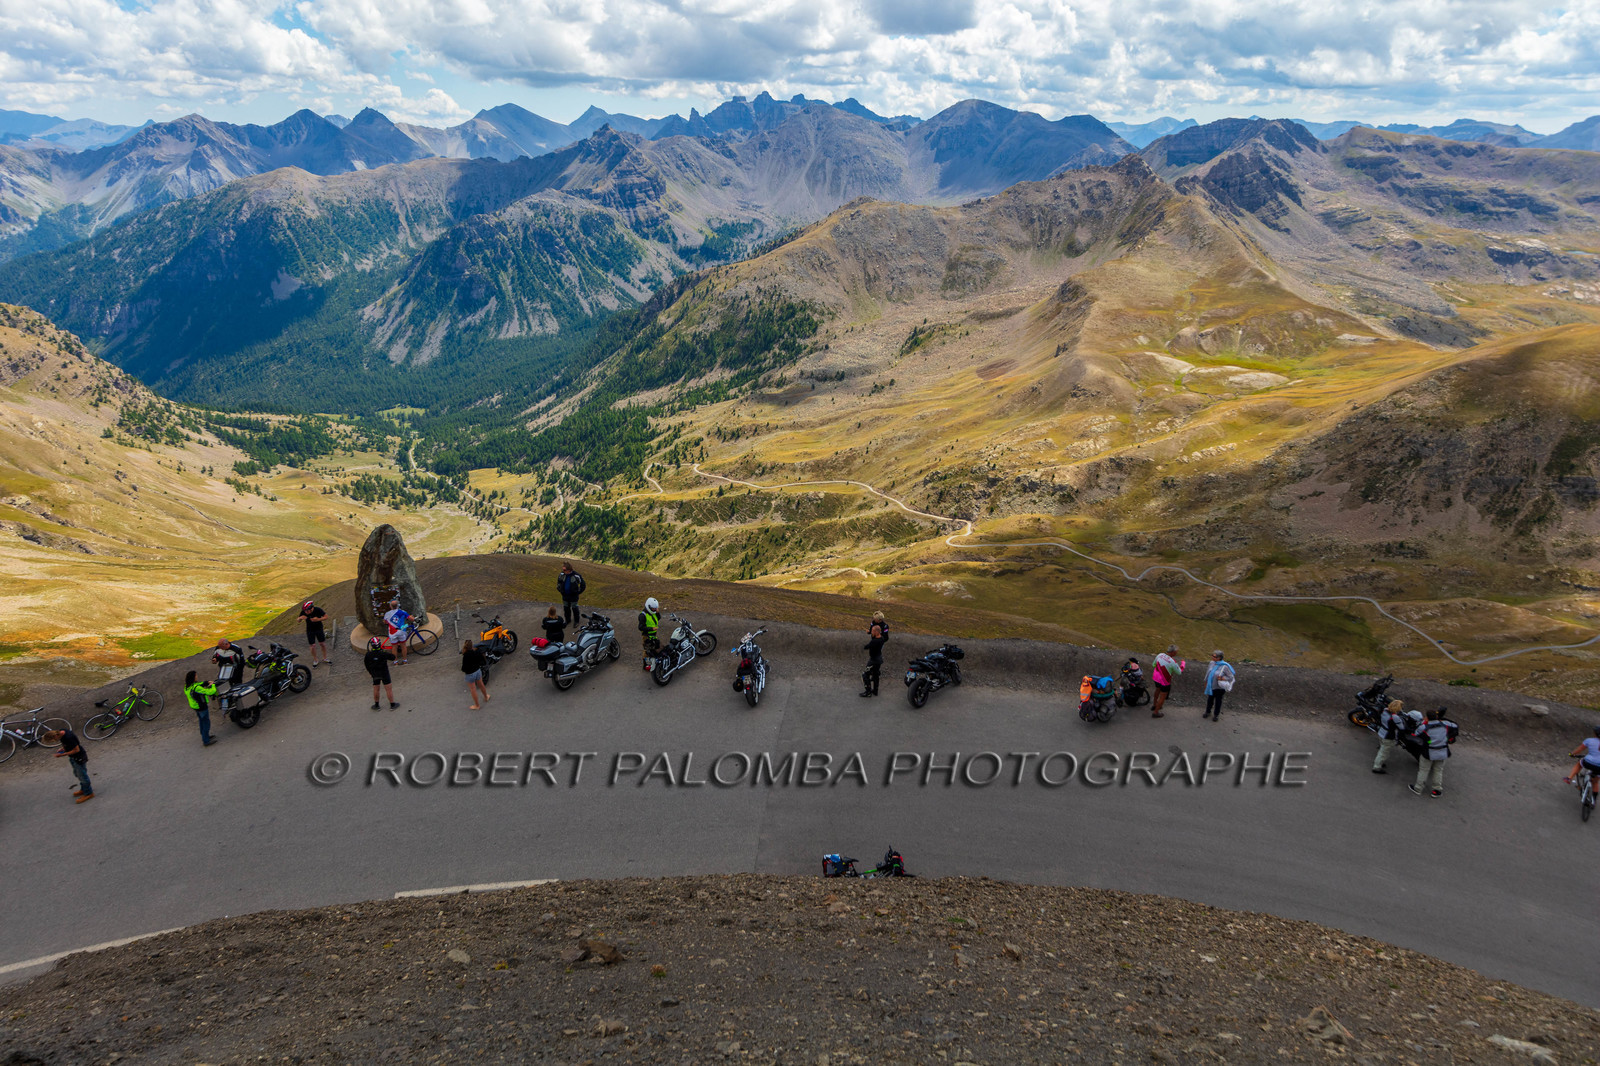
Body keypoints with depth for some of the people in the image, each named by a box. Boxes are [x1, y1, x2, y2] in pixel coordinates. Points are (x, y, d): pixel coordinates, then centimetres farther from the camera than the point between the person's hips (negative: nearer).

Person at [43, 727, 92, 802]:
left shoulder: (68, 737, -35)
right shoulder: (61, 732, -7)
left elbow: (76, 750, -27)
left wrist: (63, 754, -23)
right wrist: (62, 748, -3)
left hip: (79, 758, -9)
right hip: (73, 758, 9)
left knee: (82, 776, 6)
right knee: (77, 774, 25)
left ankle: (88, 793, 21)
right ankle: (83, 789, 44)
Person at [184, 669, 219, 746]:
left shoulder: (187, 687, -4)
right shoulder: (196, 688, -32)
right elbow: (209, 692, -28)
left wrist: (206, 682, 4)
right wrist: (213, 686, -9)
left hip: (194, 706, 9)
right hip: (202, 707, -9)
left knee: (202, 721, 26)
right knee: (206, 723, 6)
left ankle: (205, 736, 42)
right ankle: (206, 741, 15)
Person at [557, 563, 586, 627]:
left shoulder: (576, 576, -20)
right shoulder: (562, 575, -8)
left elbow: (583, 585, -9)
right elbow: (558, 582, 15)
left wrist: (578, 592, -8)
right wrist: (560, 590, 7)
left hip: (573, 596, -4)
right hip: (565, 595, 4)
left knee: (574, 608, 7)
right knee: (566, 608, 16)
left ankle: (576, 621, 24)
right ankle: (567, 620, 35)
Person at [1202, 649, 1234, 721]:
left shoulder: (1224, 666, -25)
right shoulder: (1212, 663, -8)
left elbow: (1231, 677, -17)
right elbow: (1208, 672, 8)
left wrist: (1222, 678, -30)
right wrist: (1206, 682, 15)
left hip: (1219, 687, -5)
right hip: (1211, 685, 5)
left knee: (1218, 700, 14)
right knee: (1210, 699, 21)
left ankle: (1216, 715, 33)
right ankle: (1208, 712, 43)